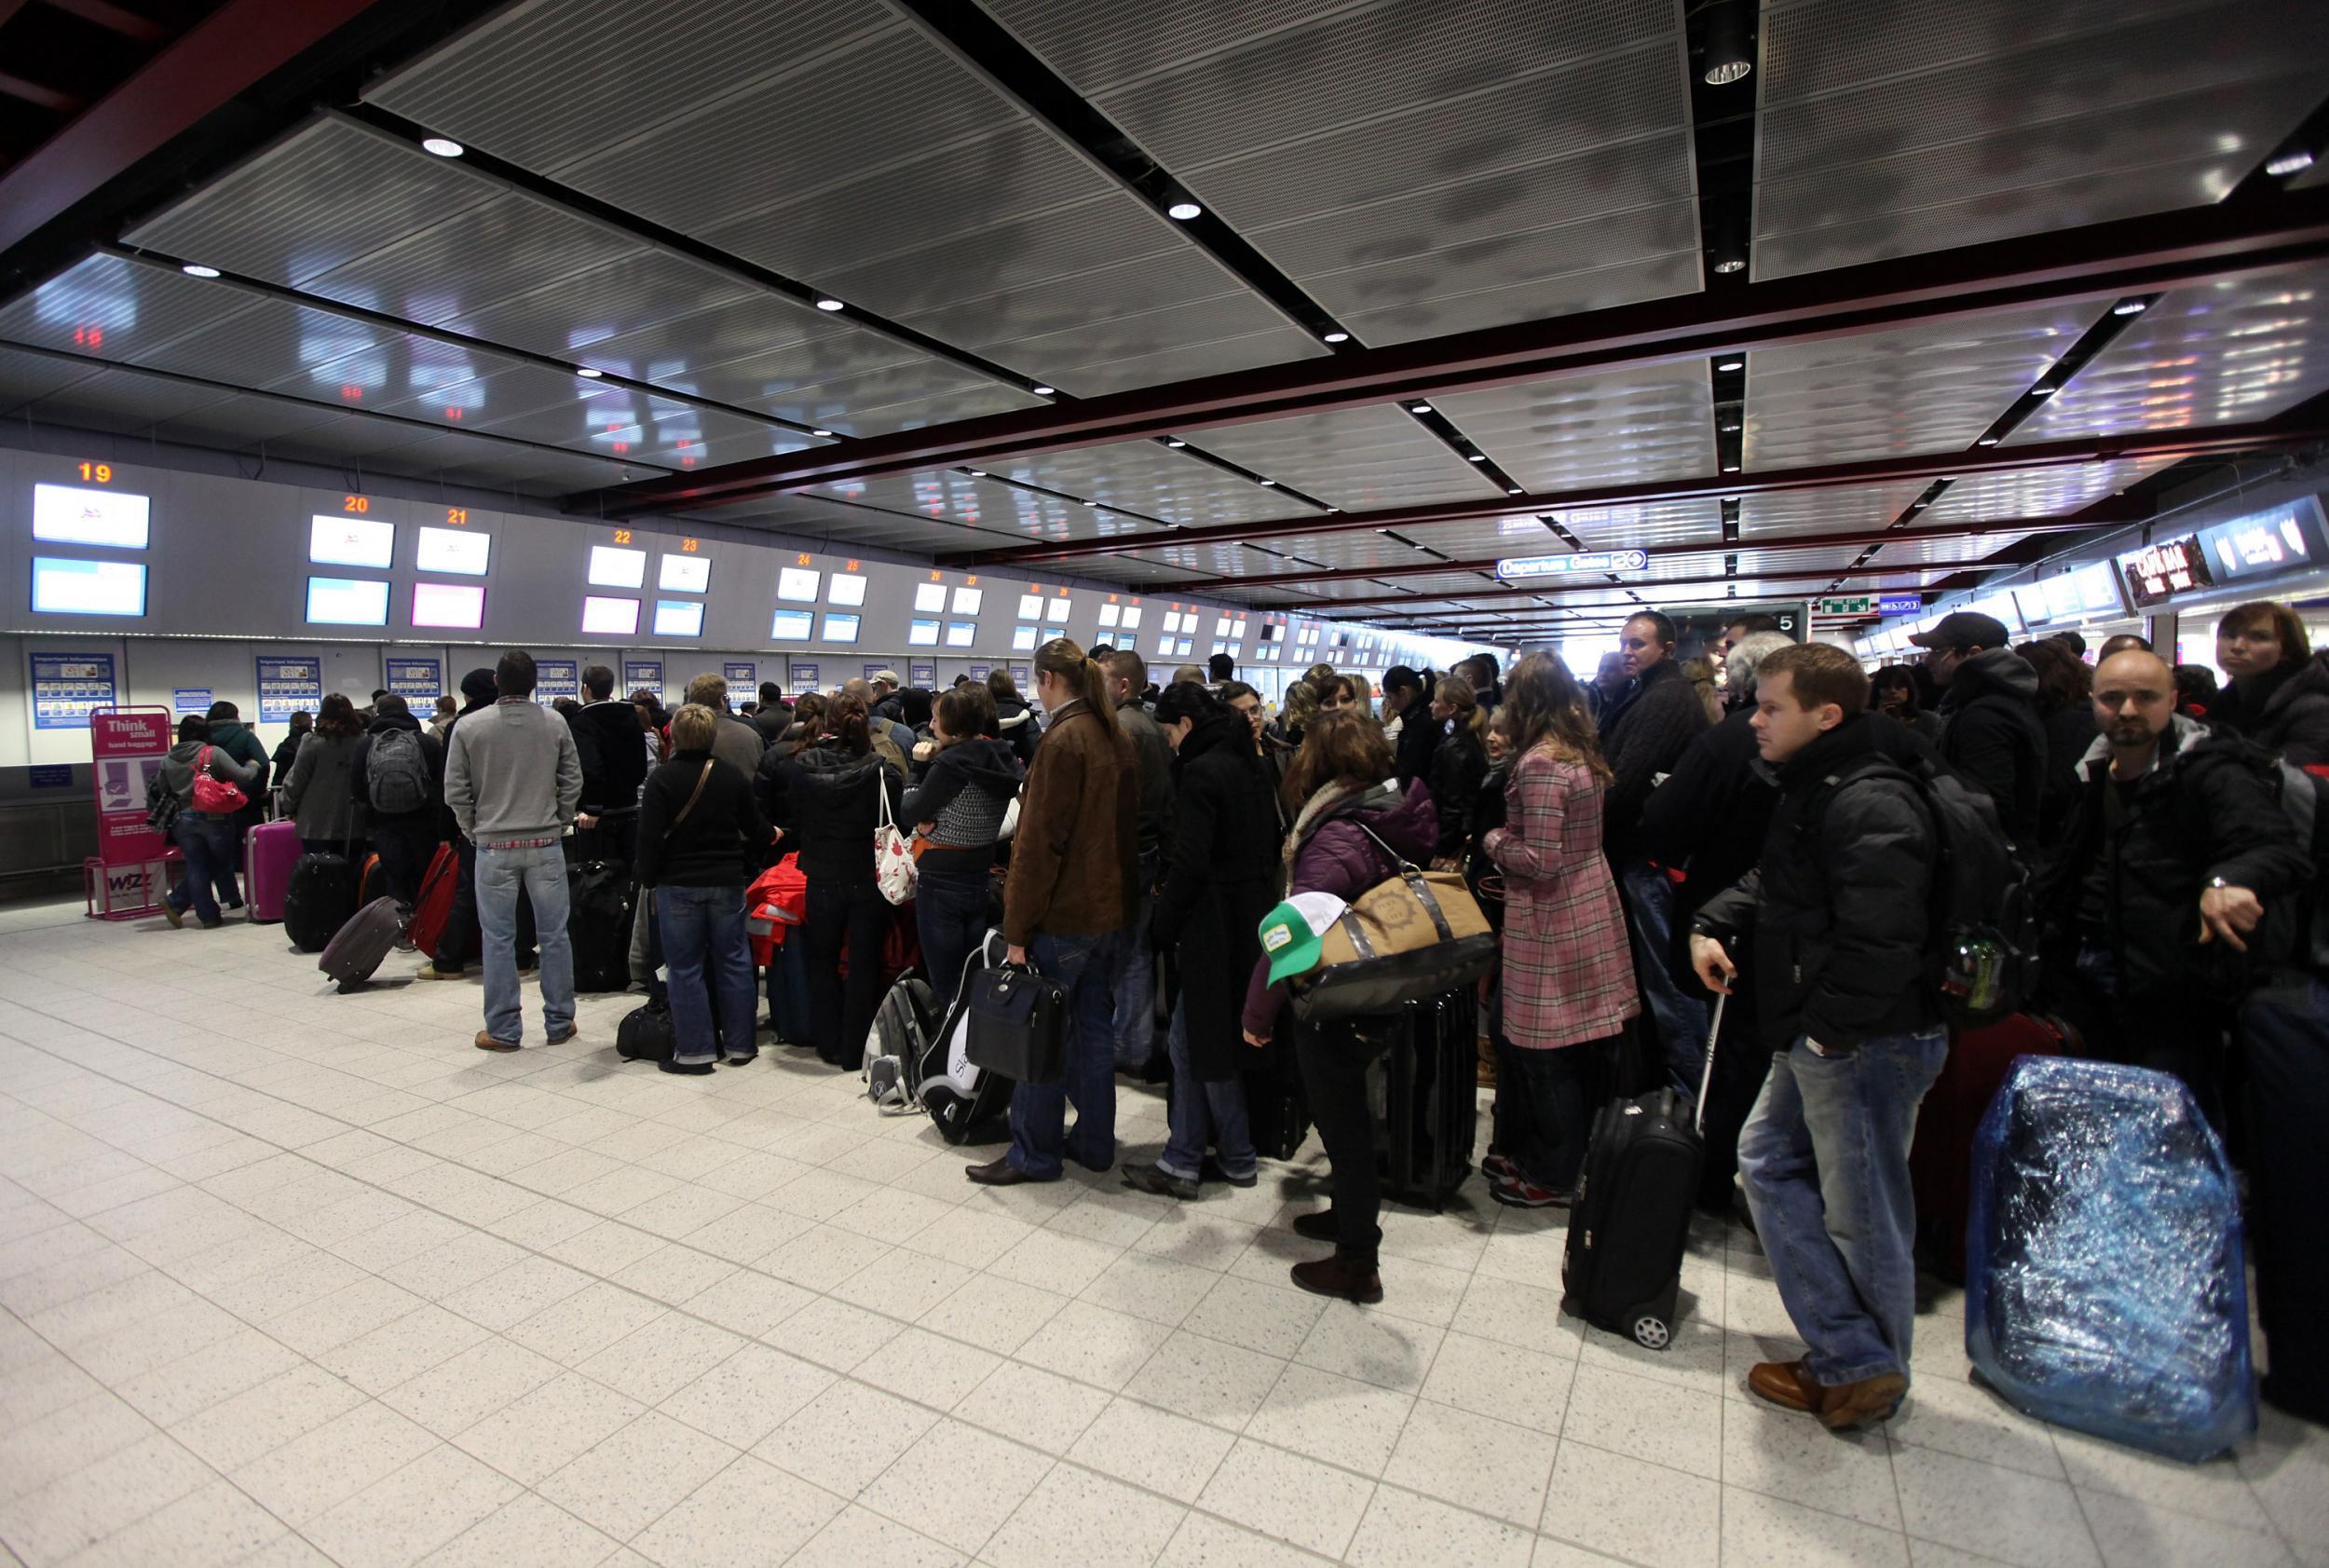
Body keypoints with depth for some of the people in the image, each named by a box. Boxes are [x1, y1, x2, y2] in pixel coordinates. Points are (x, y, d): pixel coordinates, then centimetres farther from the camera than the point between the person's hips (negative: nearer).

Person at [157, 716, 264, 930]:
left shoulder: (168, 760, 6)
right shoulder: (213, 753, -8)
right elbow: (242, 776, -12)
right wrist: (253, 766, 5)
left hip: (184, 820, 4)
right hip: (214, 818, -4)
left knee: (196, 868, 8)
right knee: (221, 864, 11)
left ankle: (208, 916, 5)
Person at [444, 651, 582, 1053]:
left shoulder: (469, 726, -4)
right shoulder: (555, 723, -2)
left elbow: (455, 790, -2)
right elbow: (572, 781, 1)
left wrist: (473, 831, 11)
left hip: (494, 846, -1)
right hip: (545, 844, 1)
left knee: (499, 939, 7)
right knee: (554, 935, 8)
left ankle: (503, 1030, 14)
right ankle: (559, 1023, 15)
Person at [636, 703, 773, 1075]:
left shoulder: (661, 779, -10)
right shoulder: (734, 776, 1)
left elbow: (650, 836, -12)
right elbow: (755, 829, 7)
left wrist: (649, 878, 1)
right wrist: (748, 870, 21)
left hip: (678, 884, -3)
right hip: (727, 882, 3)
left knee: (685, 968, 5)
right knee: (733, 962, 11)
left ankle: (694, 1050, 9)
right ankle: (739, 1045, 17)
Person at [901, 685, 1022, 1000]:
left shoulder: (950, 763, -20)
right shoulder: (1002, 759, 2)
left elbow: (909, 814, -10)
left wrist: (921, 767, -3)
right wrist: (930, 767, 0)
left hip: (941, 882, -7)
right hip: (980, 878, 7)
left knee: (946, 985, 4)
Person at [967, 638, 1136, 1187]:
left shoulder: (1064, 739, -16)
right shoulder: (1116, 737, 10)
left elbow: (1040, 840, -19)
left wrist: (1018, 927, -15)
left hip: (1064, 914, -8)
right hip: (1110, 908, 8)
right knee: (1093, 1027, 15)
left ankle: (1034, 1153, 15)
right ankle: (1094, 1142, 25)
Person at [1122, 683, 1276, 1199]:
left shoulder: (1200, 772, -16)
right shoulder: (1249, 765, 11)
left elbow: (1190, 862, -21)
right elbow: (1270, 842, 17)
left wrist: (1163, 925, -9)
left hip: (1215, 924, -9)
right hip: (1253, 915, 9)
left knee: (1203, 1044, 5)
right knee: (1190, 1041, 15)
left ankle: (1237, 1157, 18)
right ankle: (1183, 1160, 23)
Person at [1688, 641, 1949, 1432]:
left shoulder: (1872, 806, -22)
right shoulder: (1814, 790, 12)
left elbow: (1881, 940, -29)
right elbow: (1771, 883, 22)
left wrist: (1829, 1027, -22)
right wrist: (1713, 926, 7)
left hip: (1865, 1043, -11)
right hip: (1818, 1041, 11)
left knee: (1859, 1211, 5)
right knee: (1769, 1163, 18)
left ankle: (1867, 1369, 26)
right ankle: (1848, 1356, 27)